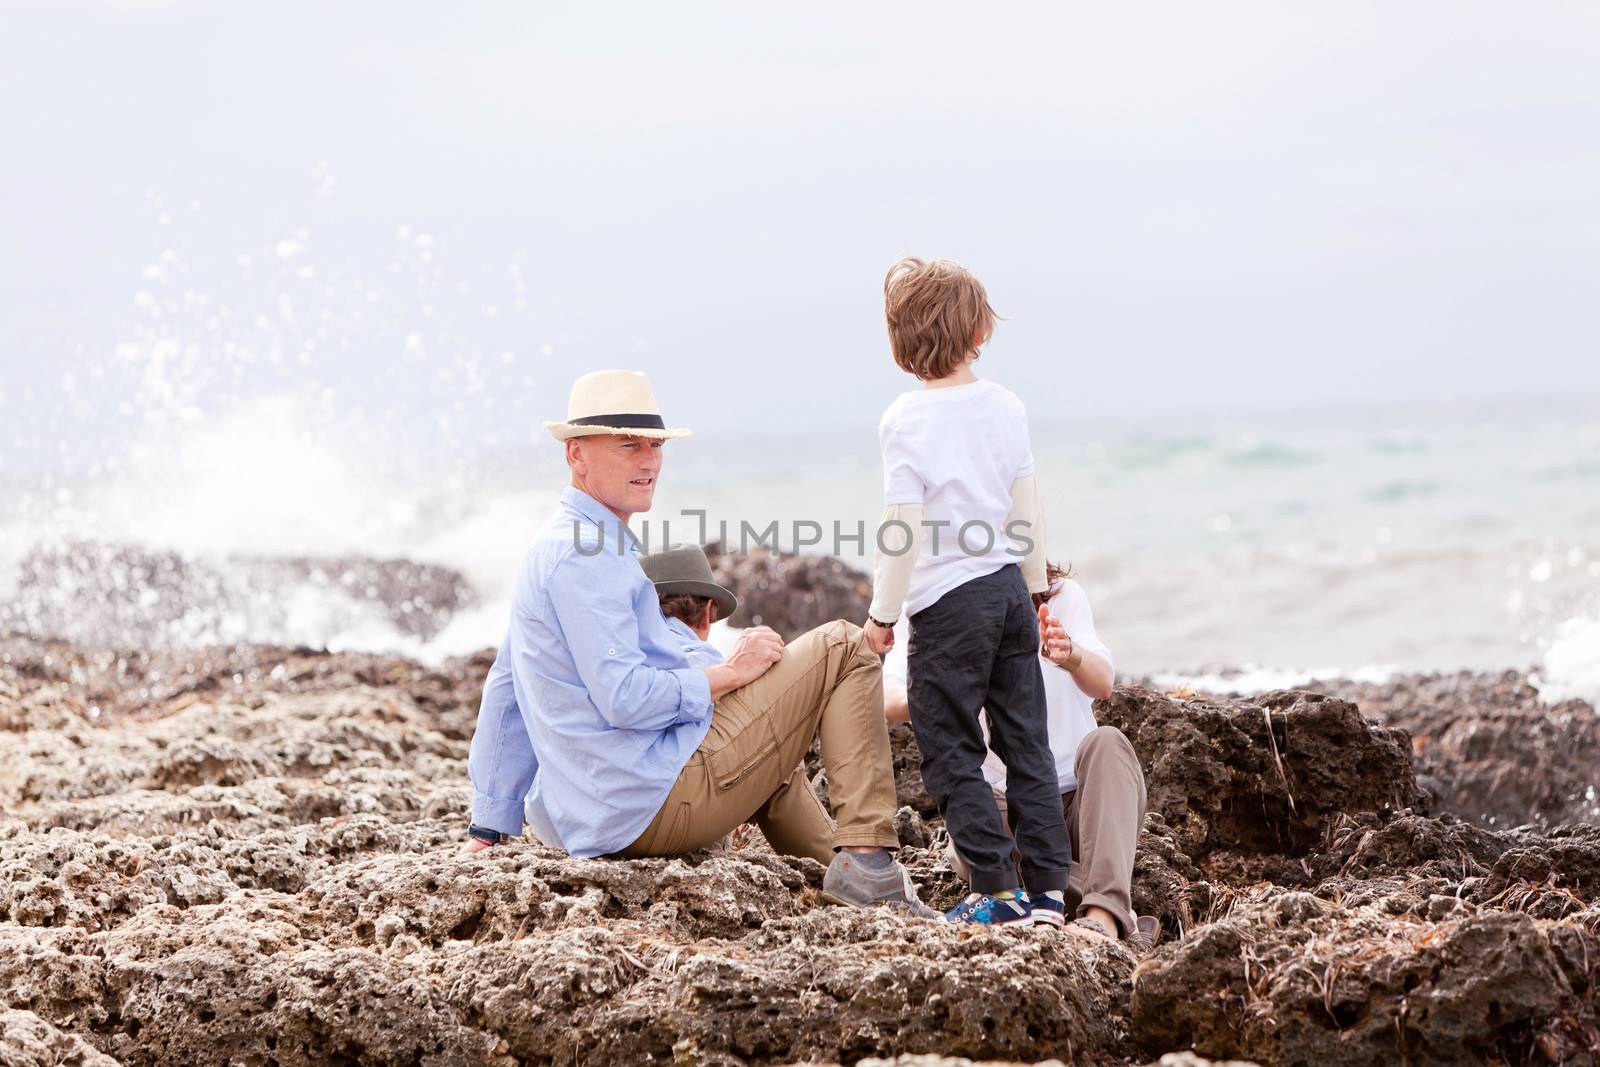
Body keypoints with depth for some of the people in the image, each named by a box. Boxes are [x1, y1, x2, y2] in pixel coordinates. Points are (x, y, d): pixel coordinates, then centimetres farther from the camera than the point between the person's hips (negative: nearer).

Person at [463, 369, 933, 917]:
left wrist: (488, 829, 26)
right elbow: (625, 698, -25)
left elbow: (504, 691, 23)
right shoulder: (586, 555, -16)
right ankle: (867, 859, -9)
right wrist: (730, 672, -11)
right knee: (842, 649, -4)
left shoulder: (552, 548, 17)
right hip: (659, 801, -11)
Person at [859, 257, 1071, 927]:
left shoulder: (905, 420, -12)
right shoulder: (1007, 407, 4)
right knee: (1026, 745, 11)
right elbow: (1027, 512, 9)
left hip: (949, 602, -6)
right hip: (1010, 590, 6)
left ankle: (997, 890, -1)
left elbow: (902, 528, -14)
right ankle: (1048, 889, 11)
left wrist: (883, 612, -4)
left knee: (951, 753, 2)